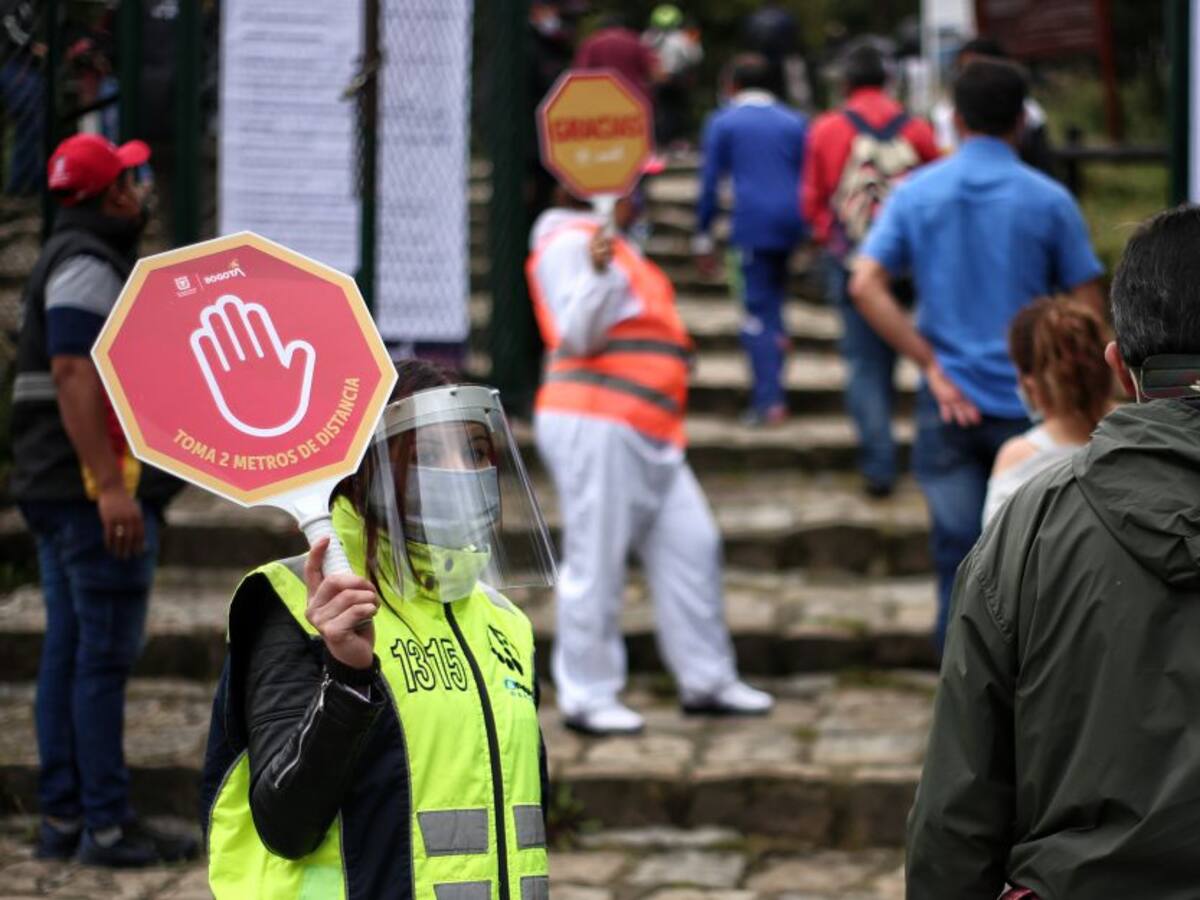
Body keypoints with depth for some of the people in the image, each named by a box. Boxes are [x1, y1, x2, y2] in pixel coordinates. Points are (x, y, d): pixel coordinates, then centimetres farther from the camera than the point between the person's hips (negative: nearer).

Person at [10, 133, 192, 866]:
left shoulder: (76, 262, 21)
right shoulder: (87, 267, -12)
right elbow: (74, 378, -22)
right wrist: (111, 487, -27)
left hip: (63, 494, 11)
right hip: (96, 493, -11)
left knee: (68, 653, 10)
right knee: (105, 655, -9)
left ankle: (63, 818, 14)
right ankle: (105, 825, -8)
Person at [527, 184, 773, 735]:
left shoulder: (617, 248, 24)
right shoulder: (569, 243, -7)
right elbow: (578, 334, -18)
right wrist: (598, 271, -31)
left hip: (643, 432, 10)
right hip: (593, 425, -10)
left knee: (691, 545, 7)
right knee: (596, 561, -7)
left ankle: (706, 681, 14)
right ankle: (586, 697, -2)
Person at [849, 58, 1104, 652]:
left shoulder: (915, 194, 1)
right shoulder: (1048, 201, -4)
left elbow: (865, 286, -9)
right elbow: (1088, 308, -3)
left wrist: (933, 368, -7)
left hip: (949, 403, 2)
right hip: (1028, 402, -2)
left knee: (958, 558, 7)